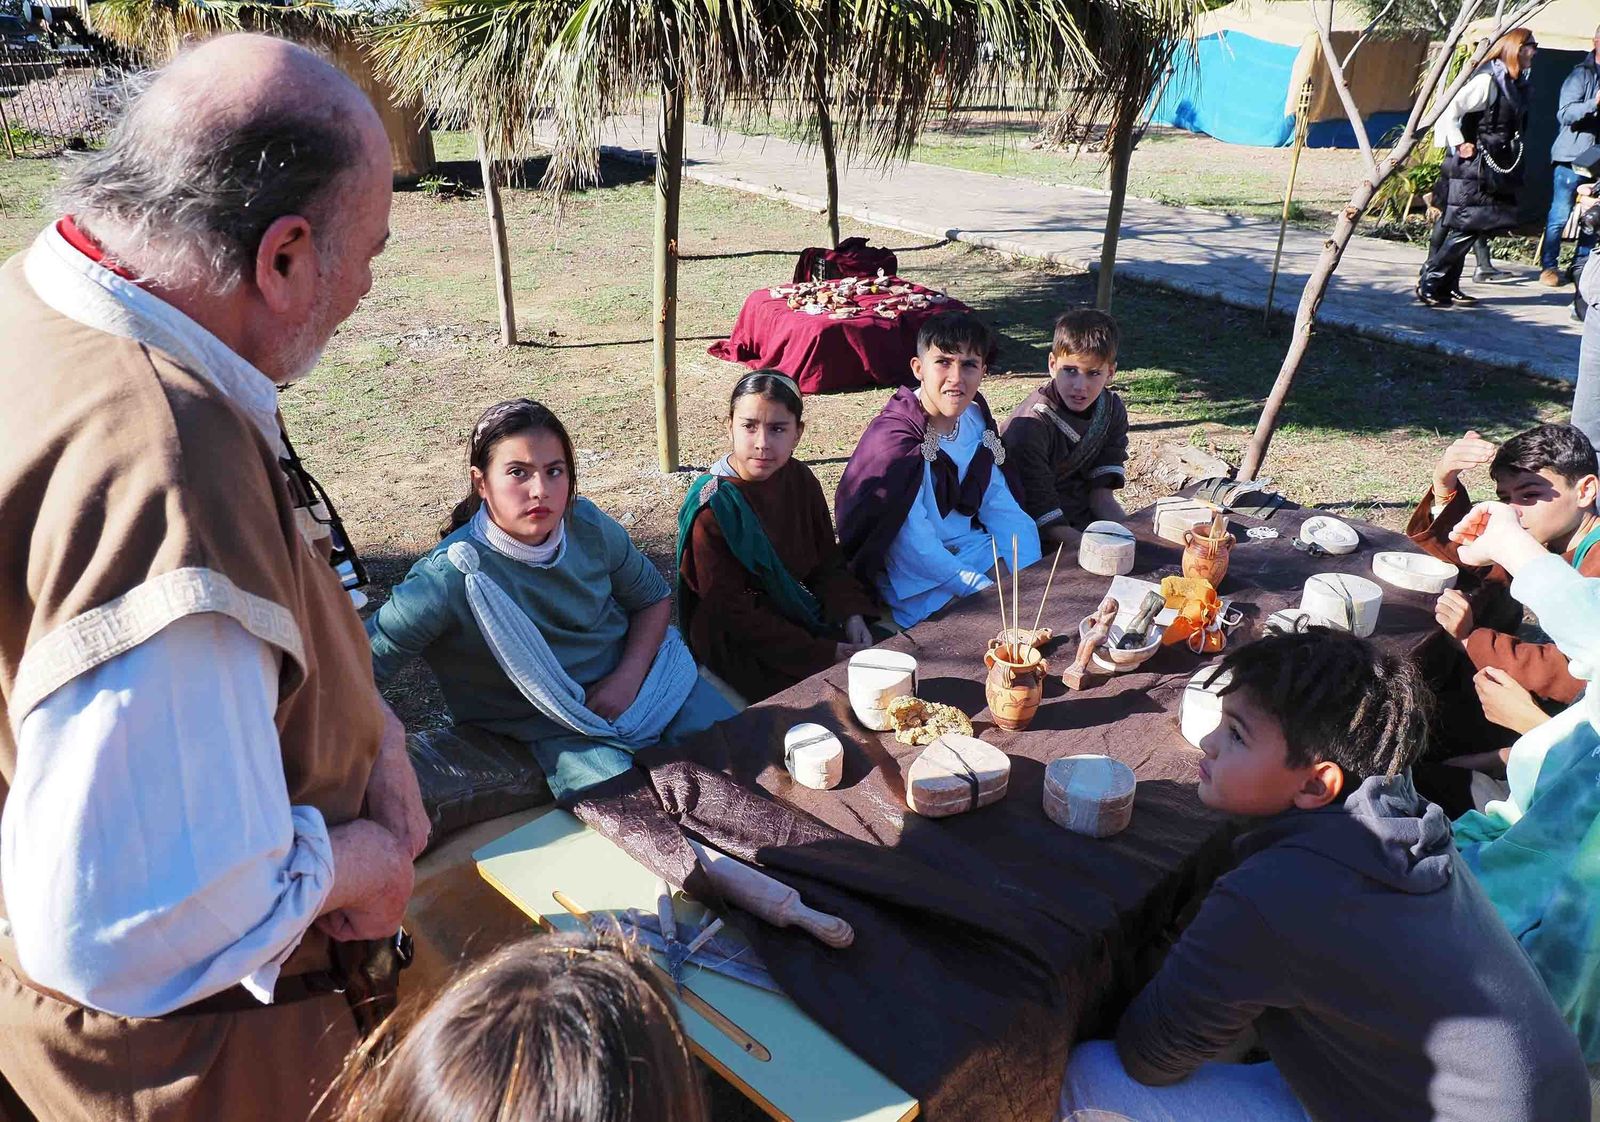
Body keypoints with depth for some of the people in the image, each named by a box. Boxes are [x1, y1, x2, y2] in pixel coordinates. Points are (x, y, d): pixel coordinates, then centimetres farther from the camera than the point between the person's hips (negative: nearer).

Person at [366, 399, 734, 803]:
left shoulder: (588, 524, -9)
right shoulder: (453, 576, -22)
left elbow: (654, 597, 6)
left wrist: (629, 677, -9)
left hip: (646, 674, 4)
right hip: (563, 730, -4)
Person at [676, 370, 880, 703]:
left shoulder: (799, 480, -1)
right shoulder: (712, 508, -19)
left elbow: (828, 561, 8)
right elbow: (734, 612, -18)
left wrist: (852, 616, -12)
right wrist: (823, 653, -21)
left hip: (805, 611, 7)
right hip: (744, 648, -6)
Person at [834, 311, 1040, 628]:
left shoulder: (976, 419, 2)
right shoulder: (894, 438, -21)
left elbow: (1001, 507, 3)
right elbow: (913, 547, -25)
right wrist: (986, 590, -29)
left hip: (969, 547, 8)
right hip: (913, 578, -7)